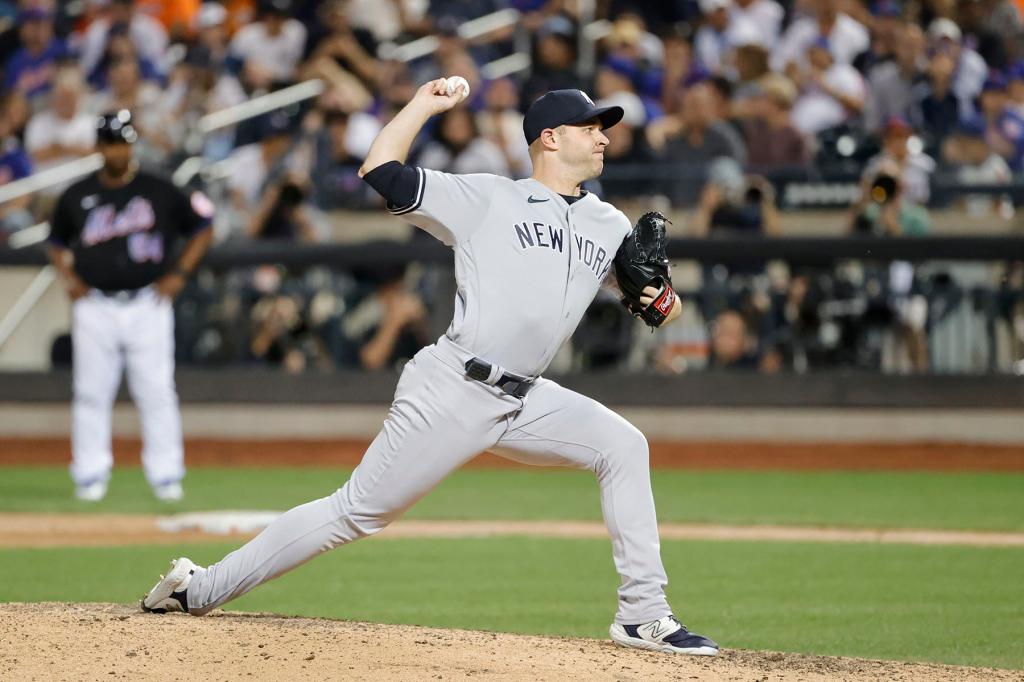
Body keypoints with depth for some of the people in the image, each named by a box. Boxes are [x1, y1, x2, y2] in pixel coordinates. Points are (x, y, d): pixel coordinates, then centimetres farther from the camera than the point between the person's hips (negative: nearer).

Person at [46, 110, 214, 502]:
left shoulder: (160, 192, 2)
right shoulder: (77, 197, 6)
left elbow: (201, 230, 10)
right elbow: (57, 242, 20)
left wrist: (179, 274, 1)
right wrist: (69, 278, 4)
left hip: (147, 305, -1)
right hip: (94, 307, 1)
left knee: (157, 392, -3)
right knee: (91, 393, 1)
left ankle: (165, 474, 3)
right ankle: (91, 474, 7)